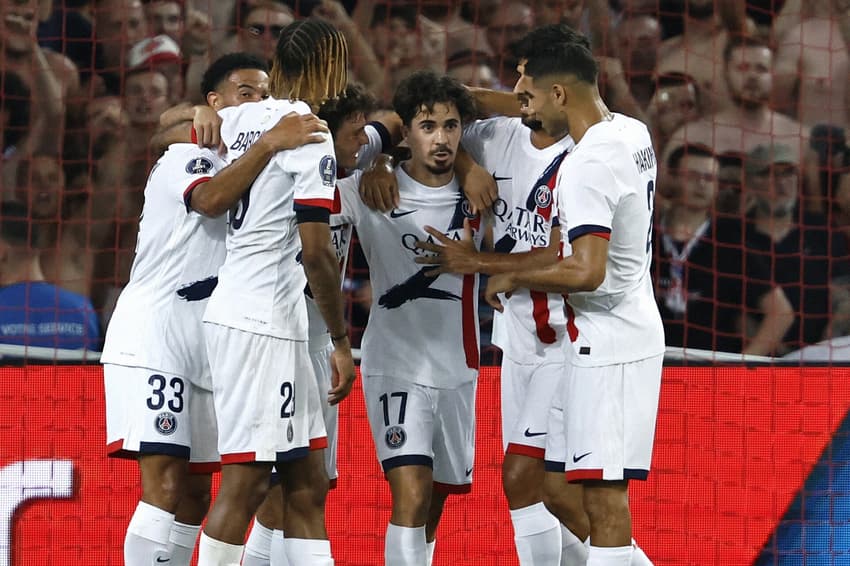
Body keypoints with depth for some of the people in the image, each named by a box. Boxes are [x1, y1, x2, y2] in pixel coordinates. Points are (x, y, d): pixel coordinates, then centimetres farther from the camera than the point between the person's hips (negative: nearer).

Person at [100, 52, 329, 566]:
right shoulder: (188, 157, -5)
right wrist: (269, 144, -38)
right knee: (165, 484, -18)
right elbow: (210, 199, -28)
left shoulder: (251, 168, 20)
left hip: (208, 342, 9)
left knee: (195, 494, 6)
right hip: (153, 334, -9)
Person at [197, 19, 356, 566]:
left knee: (307, 481, 11)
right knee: (246, 480, -8)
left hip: (239, 311, 9)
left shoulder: (240, 119, 10)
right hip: (262, 321, -9)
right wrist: (342, 341, -10)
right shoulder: (311, 135, -12)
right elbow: (316, 250, -16)